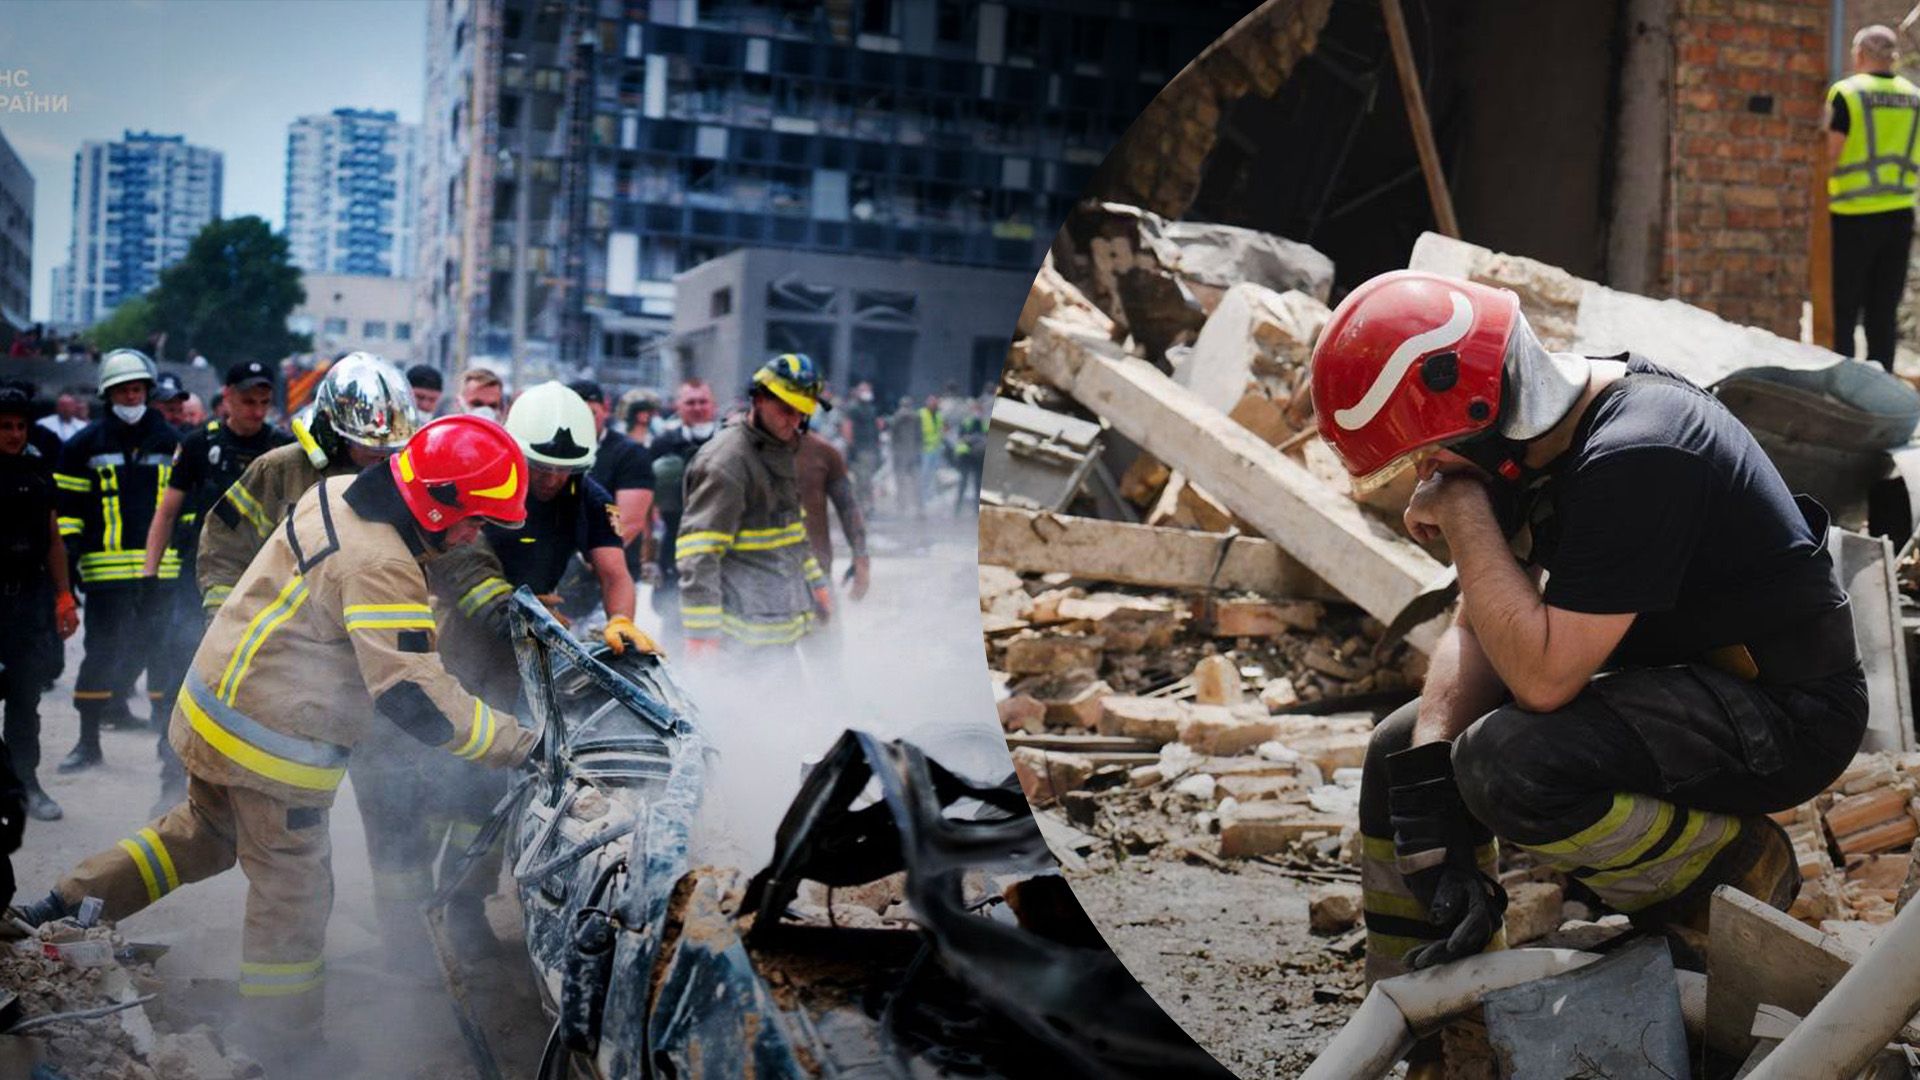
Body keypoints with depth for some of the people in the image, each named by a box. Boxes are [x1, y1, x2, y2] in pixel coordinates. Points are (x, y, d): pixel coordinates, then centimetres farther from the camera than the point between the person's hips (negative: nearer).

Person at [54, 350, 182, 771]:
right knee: (101, 651, 0)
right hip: (106, 568, -2)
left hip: (160, 566, 2)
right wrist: (68, 554, -1)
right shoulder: (85, 445, 4)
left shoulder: (169, 441, 11)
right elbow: (68, 505, 6)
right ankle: (88, 741, 10)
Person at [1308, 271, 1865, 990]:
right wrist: (1425, 791, -11)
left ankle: (1736, 870, -6)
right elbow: (1478, 628, 2)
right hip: (1669, 679, 9)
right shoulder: (1535, 434, 0)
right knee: (1400, 750, 4)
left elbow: (1541, 678, -31)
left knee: (1507, 764, -32)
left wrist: (1463, 514, -24)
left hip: (1781, 713, -9)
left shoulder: (1634, 459, -29)